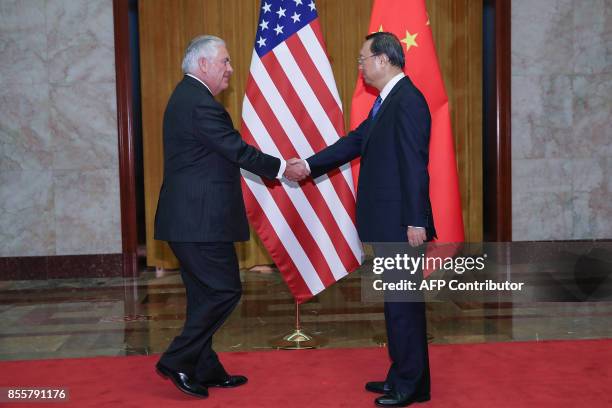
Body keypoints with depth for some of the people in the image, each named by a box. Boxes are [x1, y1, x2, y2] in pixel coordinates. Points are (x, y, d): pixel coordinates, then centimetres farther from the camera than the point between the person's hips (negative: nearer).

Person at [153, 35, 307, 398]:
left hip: (189, 218, 11)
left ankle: (205, 369, 23)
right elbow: (238, 150, -16)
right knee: (225, 290, -4)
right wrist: (282, 168, -5)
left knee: (206, 294, 15)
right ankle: (178, 361, 2)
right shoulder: (200, 103, -16)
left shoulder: (187, 97, 18)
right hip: (200, 220, -11)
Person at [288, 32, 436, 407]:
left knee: (403, 302, -1)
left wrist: (416, 221, -21)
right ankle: (402, 376, 28)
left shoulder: (407, 100, -16)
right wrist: (309, 165, 17)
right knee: (398, 300, 16)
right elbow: (356, 141, 19)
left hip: (402, 224, -10)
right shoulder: (388, 102, 15)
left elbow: (414, 165, -20)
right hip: (388, 223, 10)